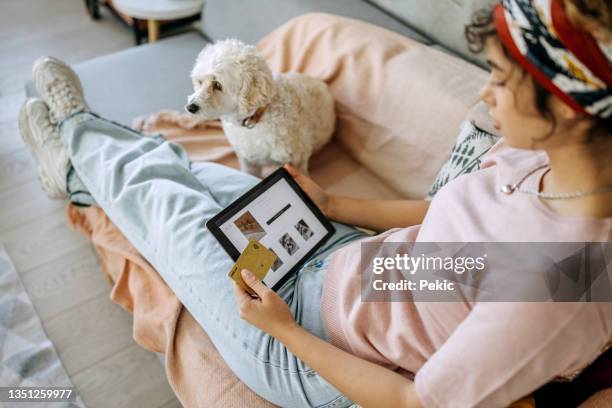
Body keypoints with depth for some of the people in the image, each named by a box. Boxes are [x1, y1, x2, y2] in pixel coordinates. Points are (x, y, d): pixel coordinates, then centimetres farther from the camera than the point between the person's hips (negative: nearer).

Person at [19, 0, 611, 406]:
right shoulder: (538, 152, -14)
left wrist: (284, 330, -16)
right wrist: (329, 204, 5)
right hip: (342, 258, 7)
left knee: (166, 203, 7)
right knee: (200, 175, 16)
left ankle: (75, 138, 41)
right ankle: (77, 155, 47)